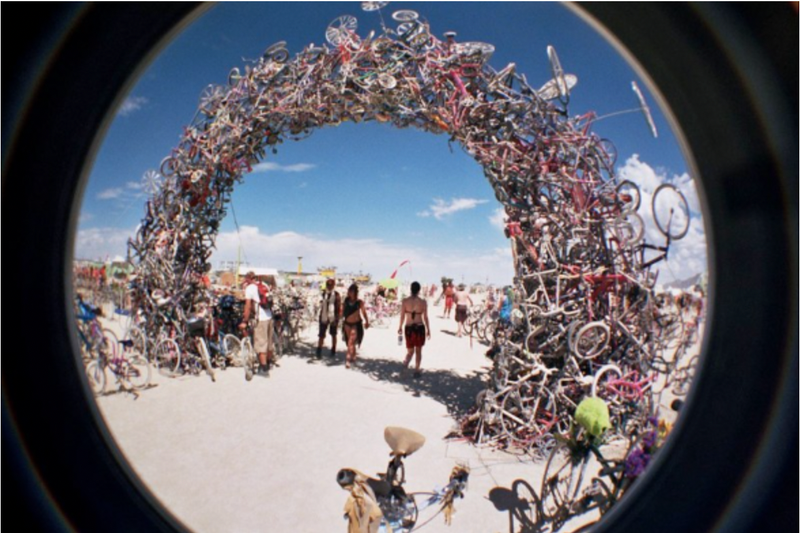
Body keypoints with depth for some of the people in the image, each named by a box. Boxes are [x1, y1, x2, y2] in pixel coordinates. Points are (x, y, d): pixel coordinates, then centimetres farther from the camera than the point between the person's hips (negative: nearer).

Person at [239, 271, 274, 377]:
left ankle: (264, 369, 1)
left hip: (260, 319, -7)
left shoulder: (249, 288, -8)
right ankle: (268, 364, 34)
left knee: (260, 344, -1)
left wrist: (245, 321, -9)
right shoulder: (264, 285, 12)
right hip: (269, 317, 7)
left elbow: (248, 306, -13)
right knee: (269, 342, 19)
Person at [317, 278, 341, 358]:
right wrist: (320, 315, 13)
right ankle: (319, 352, 4)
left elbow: (339, 308, -8)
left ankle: (333, 351, 25)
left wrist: (336, 318, -14)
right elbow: (321, 305, 13)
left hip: (333, 318, -2)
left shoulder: (336, 295, -8)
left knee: (333, 335, 13)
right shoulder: (323, 293, 4)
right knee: (321, 335, 0)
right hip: (324, 318, 3)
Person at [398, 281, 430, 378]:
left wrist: (400, 327, 13)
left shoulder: (405, 301, -6)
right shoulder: (423, 302, -7)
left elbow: (402, 316, -2)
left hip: (409, 328, 1)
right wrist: (428, 330, 8)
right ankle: (416, 371, 14)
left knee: (410, 351, 17)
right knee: (418, 351, 13)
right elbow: (425, 317, -3)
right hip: (420, 328, -1)